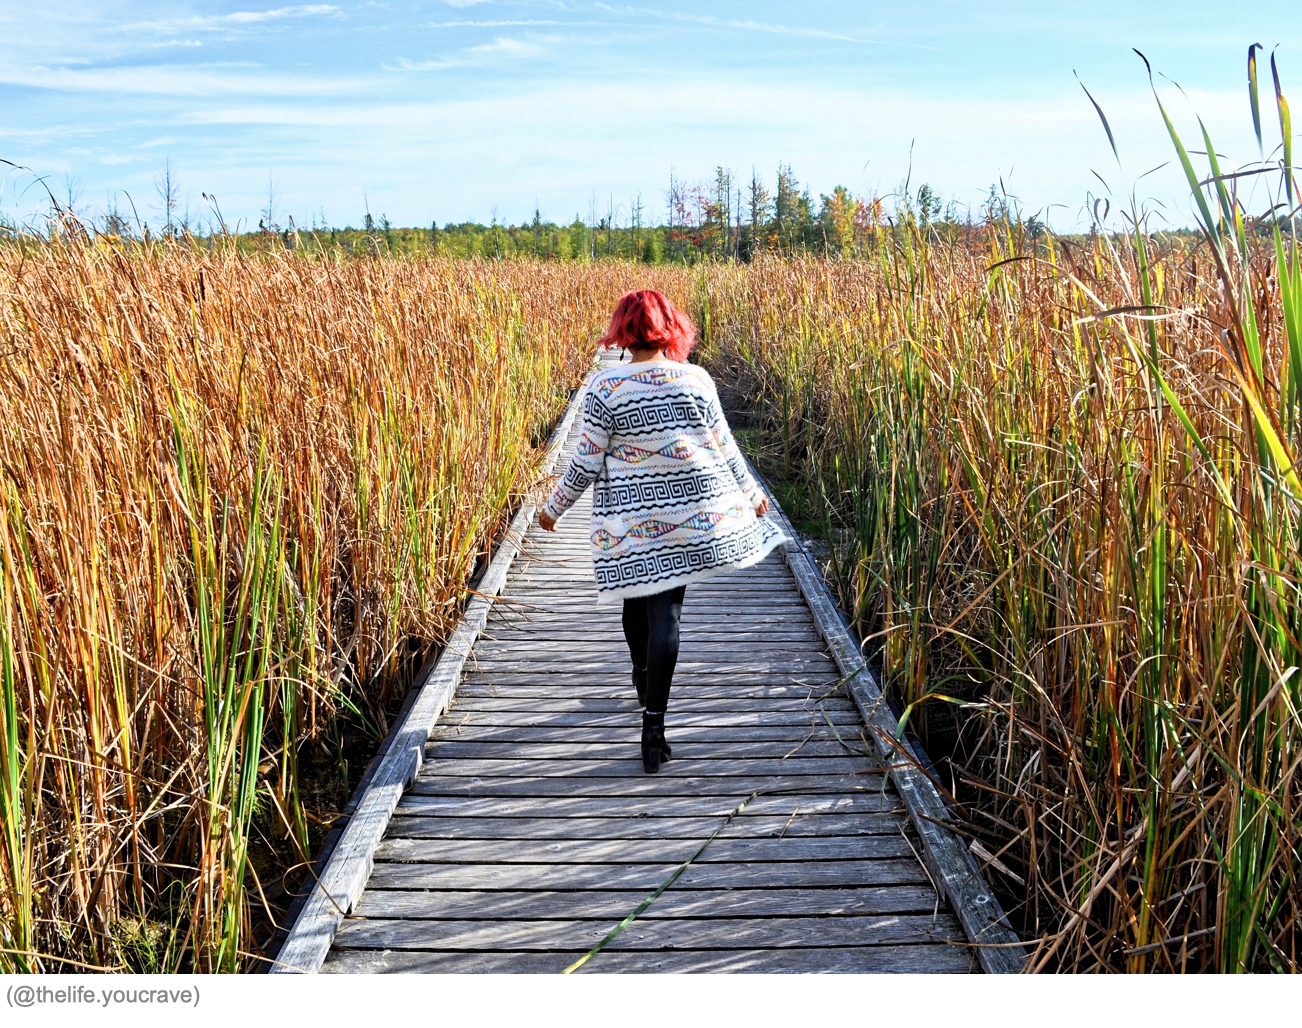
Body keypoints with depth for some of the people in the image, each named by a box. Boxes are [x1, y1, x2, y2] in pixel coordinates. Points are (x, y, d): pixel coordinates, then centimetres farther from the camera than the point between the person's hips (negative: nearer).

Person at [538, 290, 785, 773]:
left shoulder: (604, 387, -8)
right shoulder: (696, 380, -3)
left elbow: (587, 464, -6)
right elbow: (724, 449, 5)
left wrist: (553, 507, 10)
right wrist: (751, 494, 21)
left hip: (630, 517, -1)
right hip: (692, 511, 1)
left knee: (638, 598, 19)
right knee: (665, 610, 2)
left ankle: (643, 680, 43)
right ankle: (652, 723, -3)